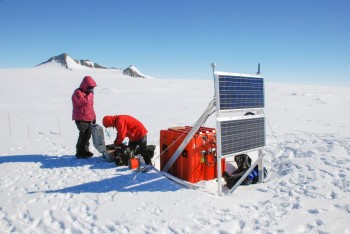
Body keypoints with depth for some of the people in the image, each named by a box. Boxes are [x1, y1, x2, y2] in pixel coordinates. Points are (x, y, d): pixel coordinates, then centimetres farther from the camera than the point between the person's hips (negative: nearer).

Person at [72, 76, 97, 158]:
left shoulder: (88, 93, 17)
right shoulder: (78, 92, -10)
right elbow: (84, 101, -30)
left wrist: (93, 117, 21)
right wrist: (90, 94, -18)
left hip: (89, 118, 9)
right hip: (81, 119, -8)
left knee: (88, 135, 12)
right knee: (83, 135, -8)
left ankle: (85, 150, 24)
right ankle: (80, 152, 3)